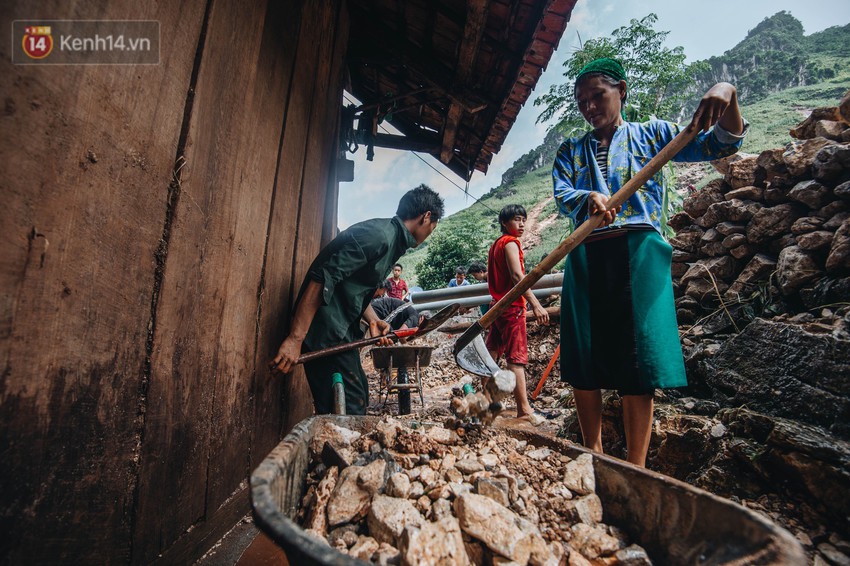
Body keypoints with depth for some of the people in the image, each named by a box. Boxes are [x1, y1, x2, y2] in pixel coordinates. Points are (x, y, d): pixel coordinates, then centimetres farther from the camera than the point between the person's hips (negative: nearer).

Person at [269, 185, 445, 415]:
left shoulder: (392, 240, 14)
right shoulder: (379, 235, -18)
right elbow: (322, 280, -25)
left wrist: (372, 320, 4)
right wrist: (295, 339, -26)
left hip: (343, 331, 10)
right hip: (326, 333, -10)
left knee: (359, 398, 17)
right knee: (351, 410, -6)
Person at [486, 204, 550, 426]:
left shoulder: (495, 245, 19)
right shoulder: (510, 243, -8)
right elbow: (517, 276, -21)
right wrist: (536, 304, -26)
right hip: (512, 306, -9)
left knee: (492, 354, 11)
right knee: (517, 358, -8)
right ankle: (524, 410, -5)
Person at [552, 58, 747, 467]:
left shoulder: (651, 134, 14)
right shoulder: (570, 151, 18)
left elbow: (720, 145, 7)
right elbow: (561, 196, 1)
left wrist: (726, 95, -11)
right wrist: (590, 198, -20)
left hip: (638, 253, -2)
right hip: (586, 258, 2)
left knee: (638, 361, -4)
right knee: (582, 360, 3)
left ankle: (636, 471, 8)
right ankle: (593, 456, 20)